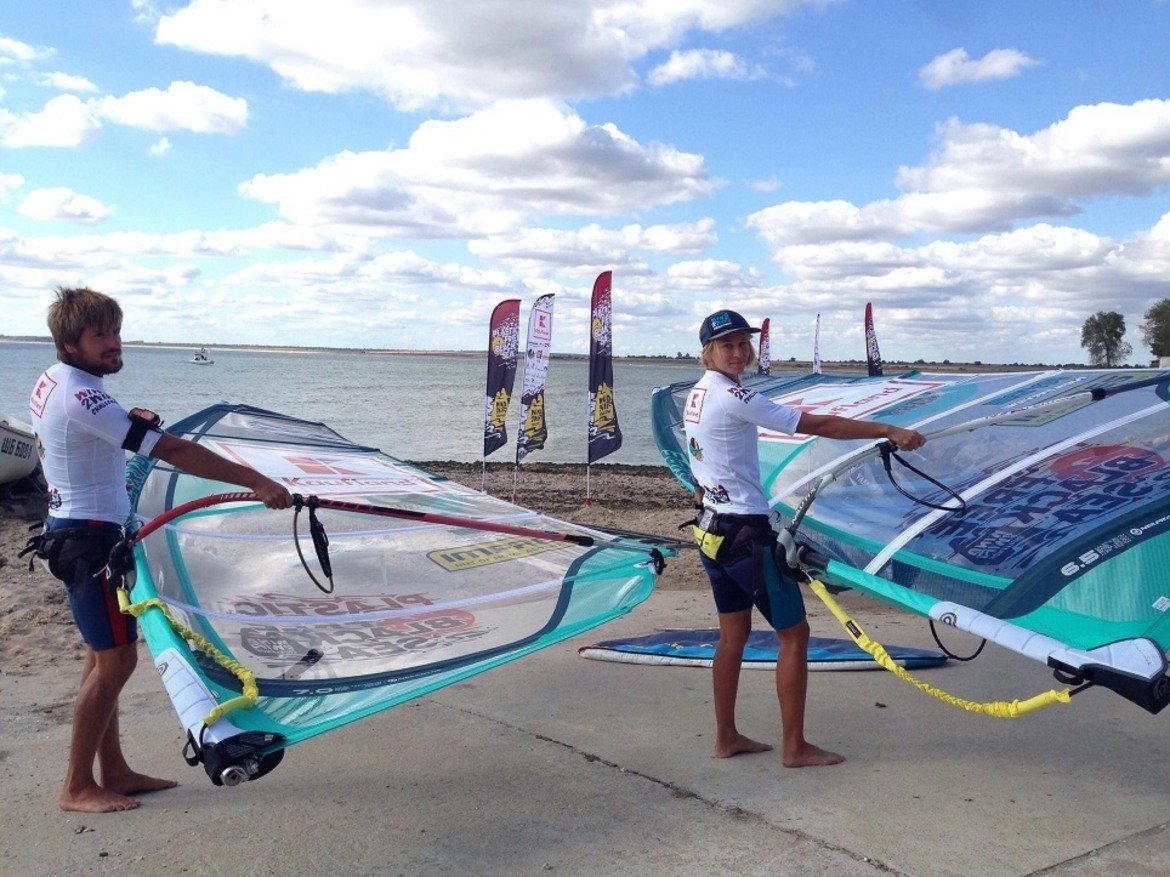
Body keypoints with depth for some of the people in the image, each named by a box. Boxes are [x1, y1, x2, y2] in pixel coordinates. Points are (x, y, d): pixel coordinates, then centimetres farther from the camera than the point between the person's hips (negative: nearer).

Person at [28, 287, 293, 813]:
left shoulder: (51, 382, 8)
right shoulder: (80, 395, -23)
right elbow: (172, 451, -29)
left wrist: (128, 424, 9)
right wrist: (256, 481, -31)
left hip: (70, 529, 10)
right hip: (89, 538, -10)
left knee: (103, 654, 14)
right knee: (116, 658, -3)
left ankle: (114, 772, 22)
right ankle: (77, 787, 8)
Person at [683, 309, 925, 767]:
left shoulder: (696, 396, 9)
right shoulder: (733, 397, -19)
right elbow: (816, 425, -21)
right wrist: (889, 430, -19)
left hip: (712, 528, 9)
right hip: (747, 533, -9)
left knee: (733, 633, 16)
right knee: (794, 632, 3)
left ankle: (726, 737, 24)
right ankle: (794, 747, 10)